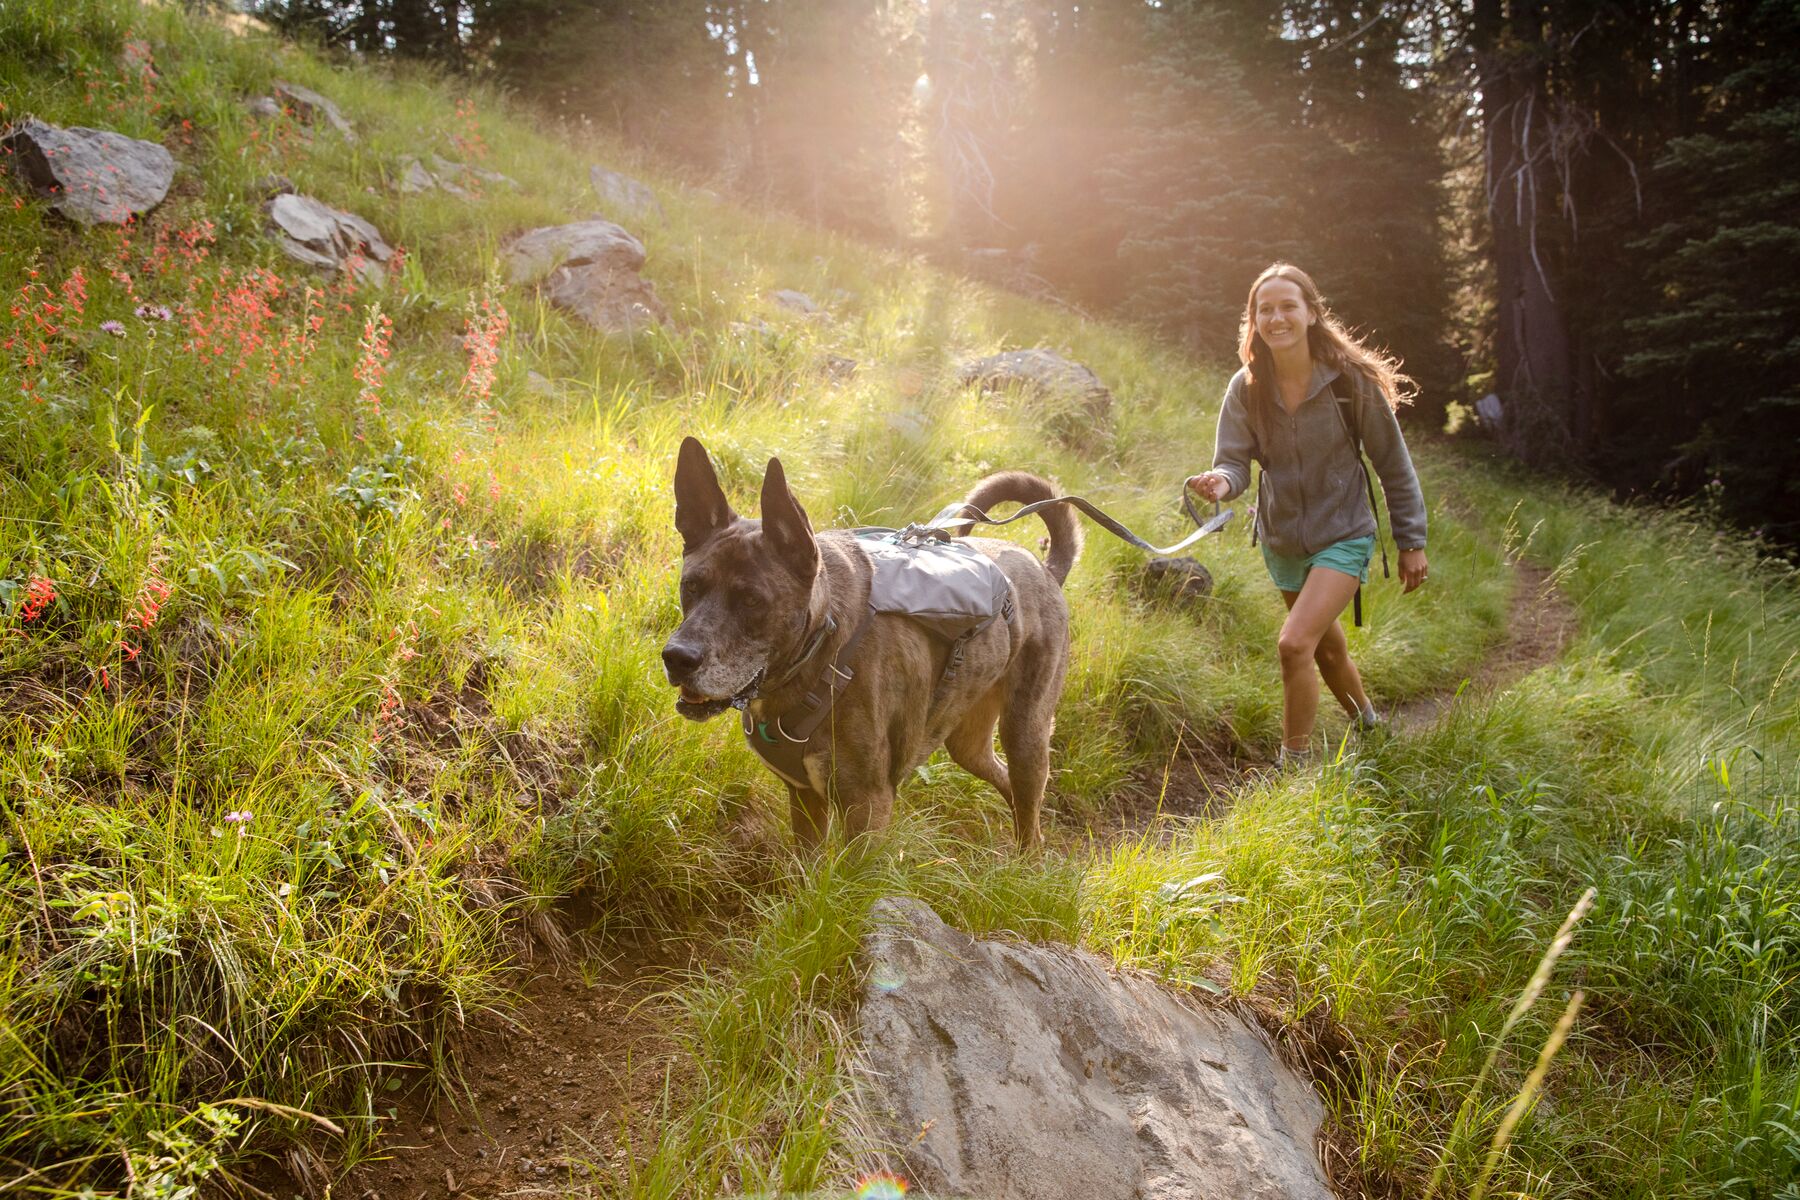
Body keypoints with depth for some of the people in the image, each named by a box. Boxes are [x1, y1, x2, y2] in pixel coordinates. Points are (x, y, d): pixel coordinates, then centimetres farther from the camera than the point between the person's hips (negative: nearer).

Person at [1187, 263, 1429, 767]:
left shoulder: (1350, 380, -16)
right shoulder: (1247, 388, -8)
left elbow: (1393, 464, -7)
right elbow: (1234, 459, -12)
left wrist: (1411, 542, -4)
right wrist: (1221, 482, -37)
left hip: (1343, 536, -4)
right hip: (1282, 541, 5)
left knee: (1295, 643, -21)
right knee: (1328, 647, 21)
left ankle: (1294, 765, -7)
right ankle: (1369, 727, 47)